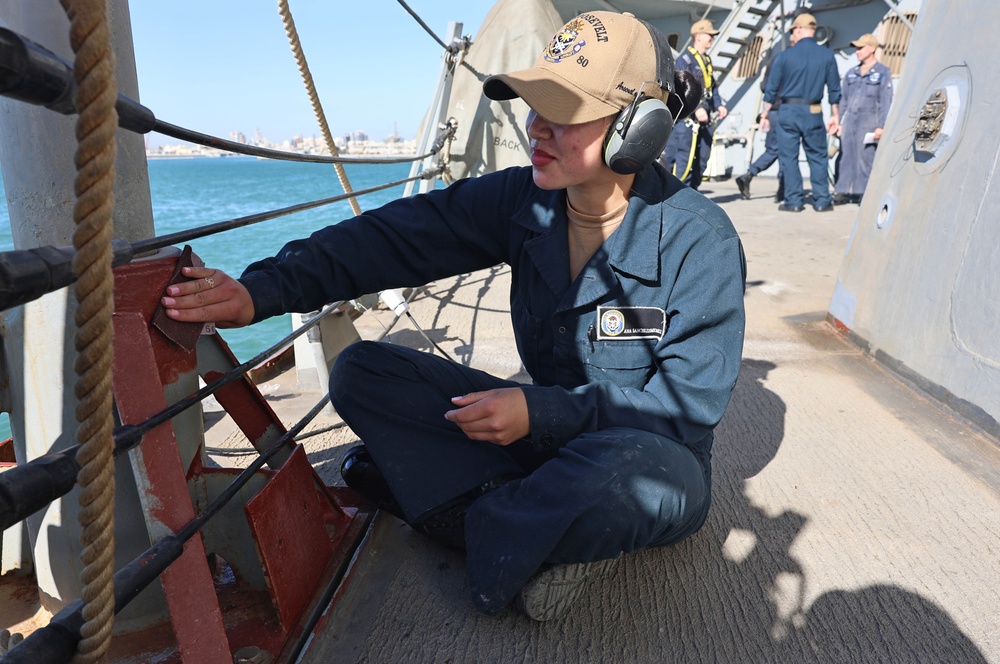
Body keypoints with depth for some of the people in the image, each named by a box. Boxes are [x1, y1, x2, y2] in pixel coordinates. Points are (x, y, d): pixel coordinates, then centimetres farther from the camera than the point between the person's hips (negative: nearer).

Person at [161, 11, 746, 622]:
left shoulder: (700, 240, -17)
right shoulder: (521, 201, -6)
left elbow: (692, 399, -18)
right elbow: (395, 237, -12)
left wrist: (542, 411, -26)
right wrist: (264, 290, -24)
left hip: (649, 451, -3)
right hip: (548, 429, 4)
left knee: (644, 477, -43)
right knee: (362, 372, -9)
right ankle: (553, 532, -14)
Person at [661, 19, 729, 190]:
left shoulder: (707, 60, 19)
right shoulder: (685, 59, -9)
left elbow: (712, 86, 23)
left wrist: (718, 105, 8)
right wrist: (696, 108, -27)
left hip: (704, 119, 9)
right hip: (687, 119, -9)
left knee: (702, 158, 10)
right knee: (684, 159, -9)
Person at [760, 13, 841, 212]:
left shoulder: (786, 56, -2)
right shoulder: (827, 56, 2)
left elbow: (772, 89, 0)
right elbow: (834, 90, 5)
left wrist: (764, 115, 8)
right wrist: (835, 115, 13)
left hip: (788, 112, -1)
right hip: (813, 113, 2)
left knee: (789, 157, 4)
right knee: (818, 157, 9)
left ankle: (794, 201, 3)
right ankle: (822, 201, 8)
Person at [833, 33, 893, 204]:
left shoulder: (883, 72, 1)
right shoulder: (851, 73, 16)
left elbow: (886, 102, -3)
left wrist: (881, 126, -11)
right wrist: (840, 122, 12)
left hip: (868, 120, -4)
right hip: (850, 119, 5)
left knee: (865, 157, -5)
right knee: (846, 156, -1)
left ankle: (862, 193, -1)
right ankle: (843, 191, -1)